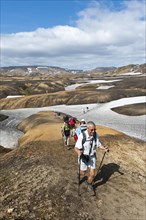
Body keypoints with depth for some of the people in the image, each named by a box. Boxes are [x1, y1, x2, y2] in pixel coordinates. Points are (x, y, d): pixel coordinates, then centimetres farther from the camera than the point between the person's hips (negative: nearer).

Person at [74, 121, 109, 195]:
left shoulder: (95, 134, -15)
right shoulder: (82, 136, -29)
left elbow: (98, 144, -1)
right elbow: (76, 148, -27)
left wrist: (104, 148, -19)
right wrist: (78, 152, -49)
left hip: (92, 157, 3)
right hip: (83, 157, -3)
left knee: (92, 174, 4)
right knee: (83, 173, 14)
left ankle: (89, 186, 32)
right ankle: (79, 172, 51)